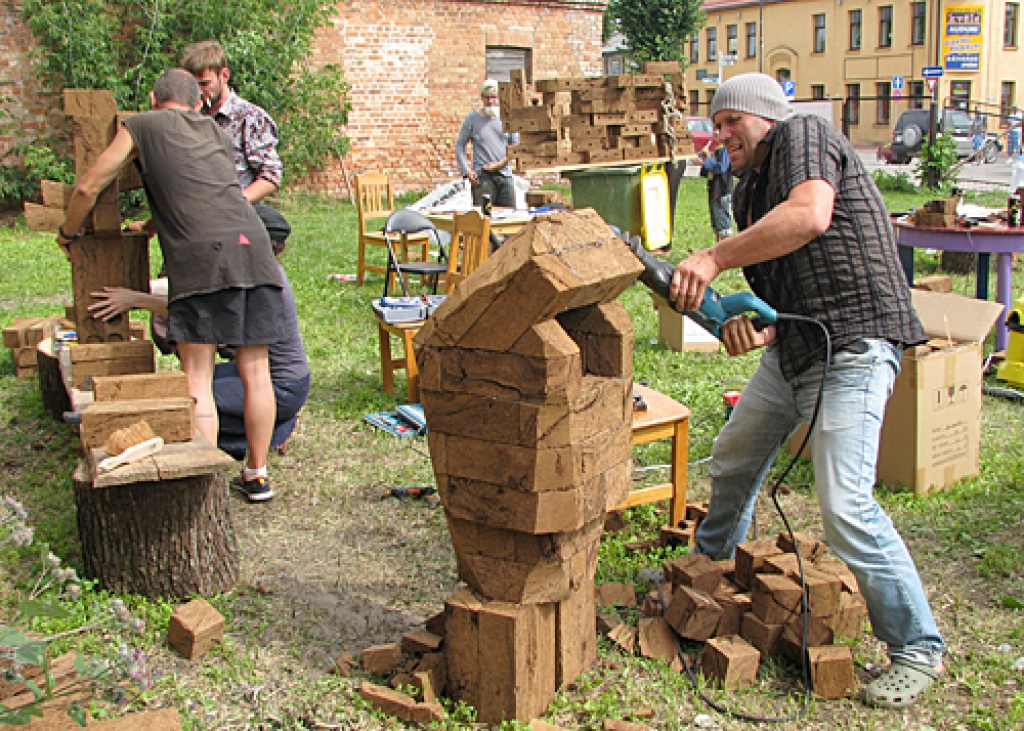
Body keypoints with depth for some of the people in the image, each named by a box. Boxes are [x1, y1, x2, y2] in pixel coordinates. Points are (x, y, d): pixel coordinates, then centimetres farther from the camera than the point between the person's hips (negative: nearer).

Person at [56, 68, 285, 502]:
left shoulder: (141, 127, 15)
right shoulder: (216, 131, 29)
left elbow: (88, 189, 16)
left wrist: (68, 233, 34)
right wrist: (152, 227, 53)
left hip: (201, 254, -5)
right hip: (251, 243, 5)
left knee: (198, 380, -1)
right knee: (255, 371, 9)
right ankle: (257, 475, 19)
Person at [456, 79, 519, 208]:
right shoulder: (473, 118, 2)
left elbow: (515, 144, 11)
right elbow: (460, 145, 3)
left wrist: (501, 163, -4)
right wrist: (467, 171, -8)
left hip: (506, 175, 3)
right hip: (482, 176, -3)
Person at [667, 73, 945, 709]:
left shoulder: (805, 134, -7)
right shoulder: (748, 192, 18)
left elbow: (809, 217, -28)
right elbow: (778, 288, 13)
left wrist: (713, 258, -23)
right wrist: (754, 325, -11)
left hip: (852, 344, -10)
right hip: (792, 348, 10)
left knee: (846, 505, -17)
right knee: (733, 459, 21)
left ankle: (919, 649, 0)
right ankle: (714, 567, 46)